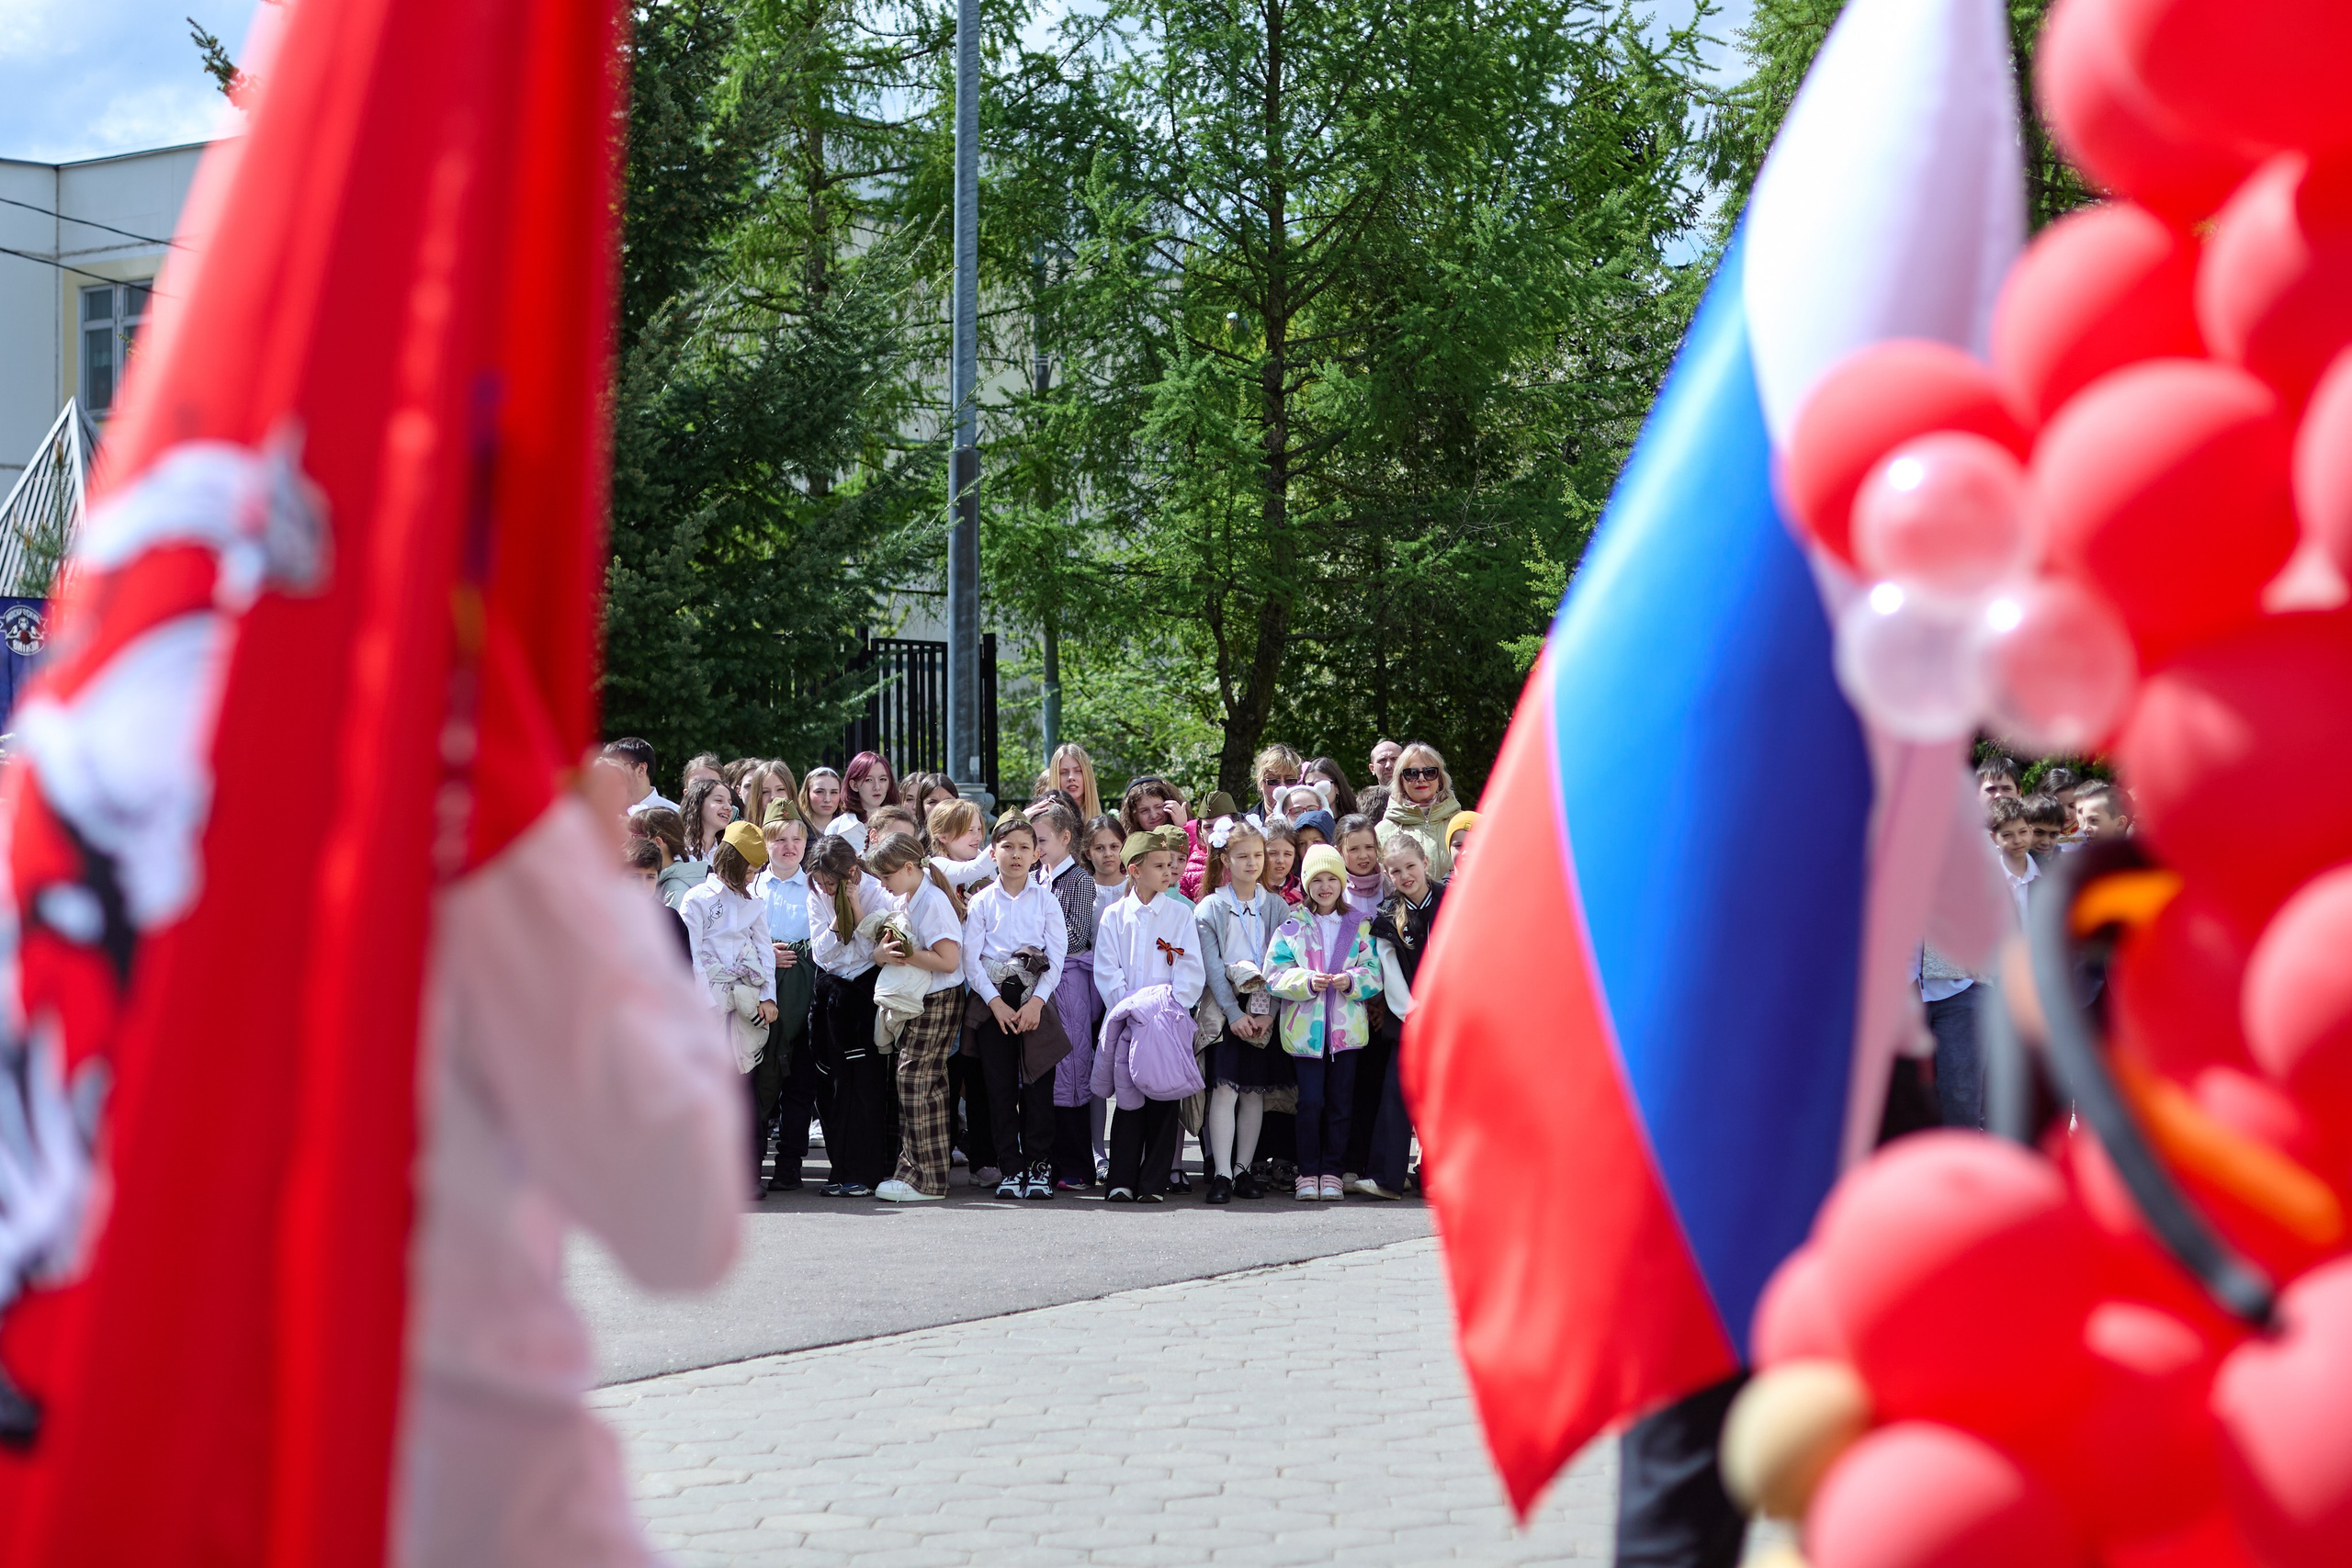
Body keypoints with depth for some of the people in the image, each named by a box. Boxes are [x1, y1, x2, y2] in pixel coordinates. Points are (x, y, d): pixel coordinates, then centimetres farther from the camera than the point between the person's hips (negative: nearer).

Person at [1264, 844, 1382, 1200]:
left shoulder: (1358, 926, 8)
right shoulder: (1291, 925, 4)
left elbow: (1374, 974, 5)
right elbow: (1274, 974, -2)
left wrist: (1352, 981, -15)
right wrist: (1307, 982, -17)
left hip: (1346, 1027, 1)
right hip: (1305, 1026, -1)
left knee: (1340, 1102, 4)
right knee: (1310, 1101, -5)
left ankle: (1331, 1172, 12)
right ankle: (1308, 1173, 4)